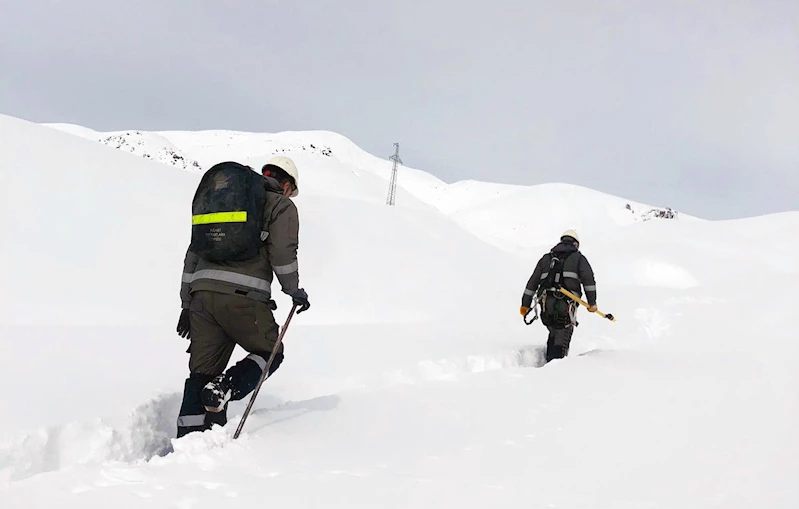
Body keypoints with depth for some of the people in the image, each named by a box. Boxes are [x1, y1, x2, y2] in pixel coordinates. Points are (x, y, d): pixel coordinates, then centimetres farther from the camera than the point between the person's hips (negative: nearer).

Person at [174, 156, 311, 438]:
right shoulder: (282, 205, 11)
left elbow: (194, 251, 25)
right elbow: (282, 253, -5)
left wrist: (187, 303, 26)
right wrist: (294, 291, 10)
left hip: (202, 293, 6)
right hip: (242, 296, -5)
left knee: (202, 369, 8)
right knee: (270, 352, 14)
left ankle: (187, 437, -2)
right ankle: (224, 390, -11)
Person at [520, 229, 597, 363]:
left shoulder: (546, 258, 22)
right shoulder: (578, 258, 11)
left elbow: (533, 282, 19)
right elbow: (588, 280, -4)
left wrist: (525, 304, 20)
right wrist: (592, 303, -4)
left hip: (546, 306, 4)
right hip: (566, 306, -4)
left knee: (553, 335, 25)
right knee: (561, 342, 2)